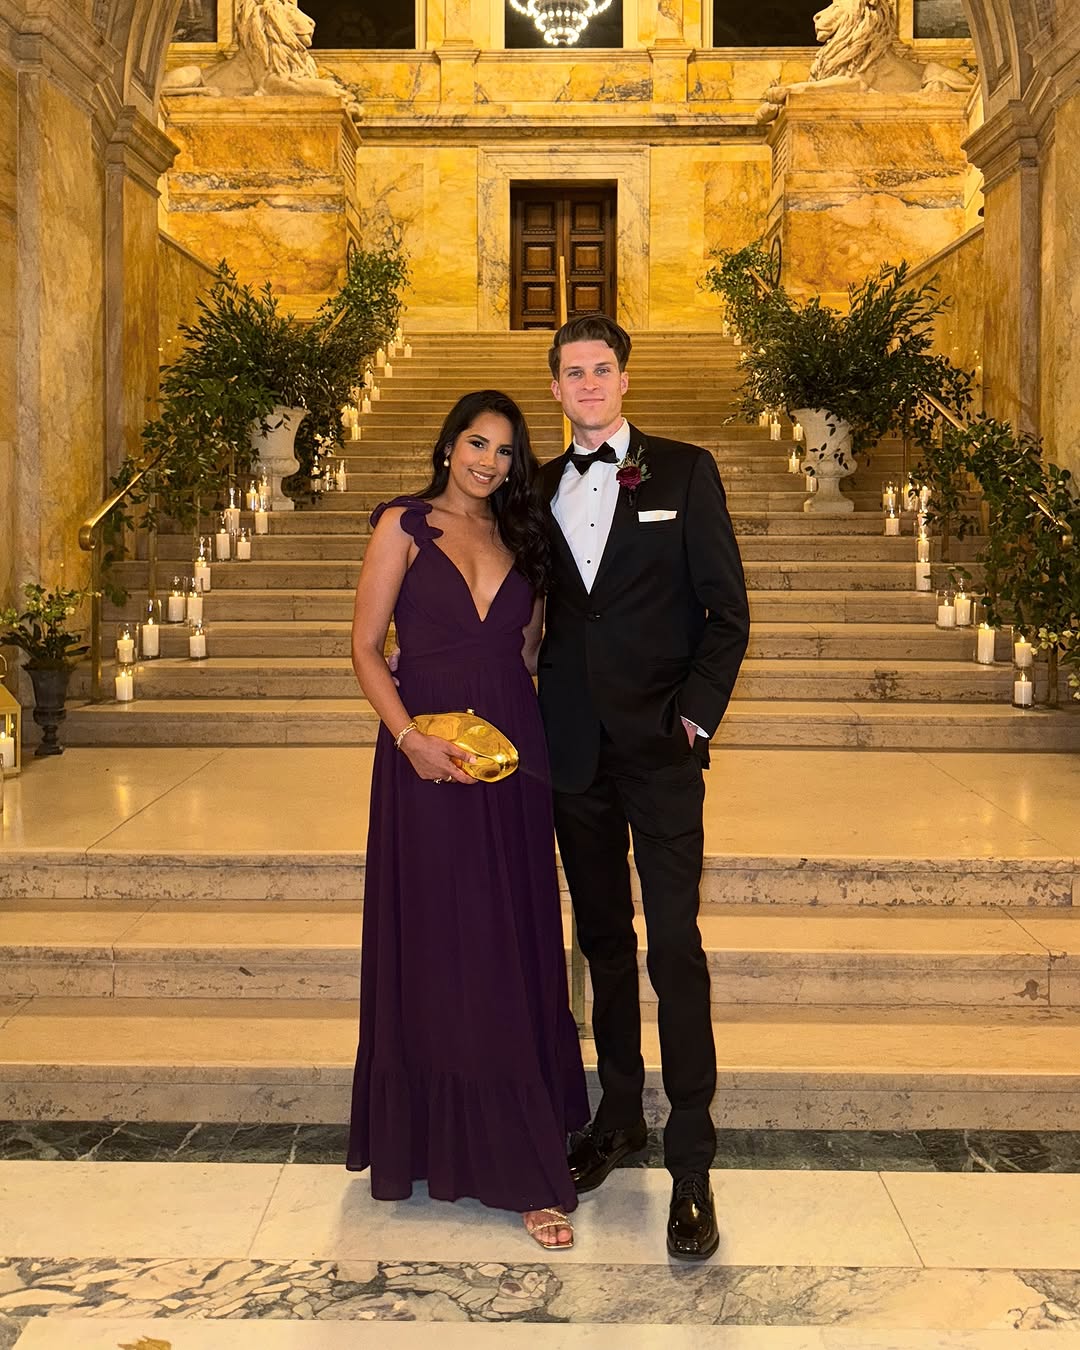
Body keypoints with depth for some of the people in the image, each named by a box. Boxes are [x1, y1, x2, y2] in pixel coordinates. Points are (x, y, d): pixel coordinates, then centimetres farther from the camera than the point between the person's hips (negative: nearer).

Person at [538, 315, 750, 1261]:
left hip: (659, 748, -4)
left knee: (675, 950, -5)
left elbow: (727, 608, -2)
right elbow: (533, 609, 13)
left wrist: (696, 716, -10)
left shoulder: (683, 472, 0)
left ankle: (691, 1163, 4)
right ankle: (618, 1117, 28)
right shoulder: (541, 489, 11)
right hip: (574, 748, 4)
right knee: (604, 941, 14)